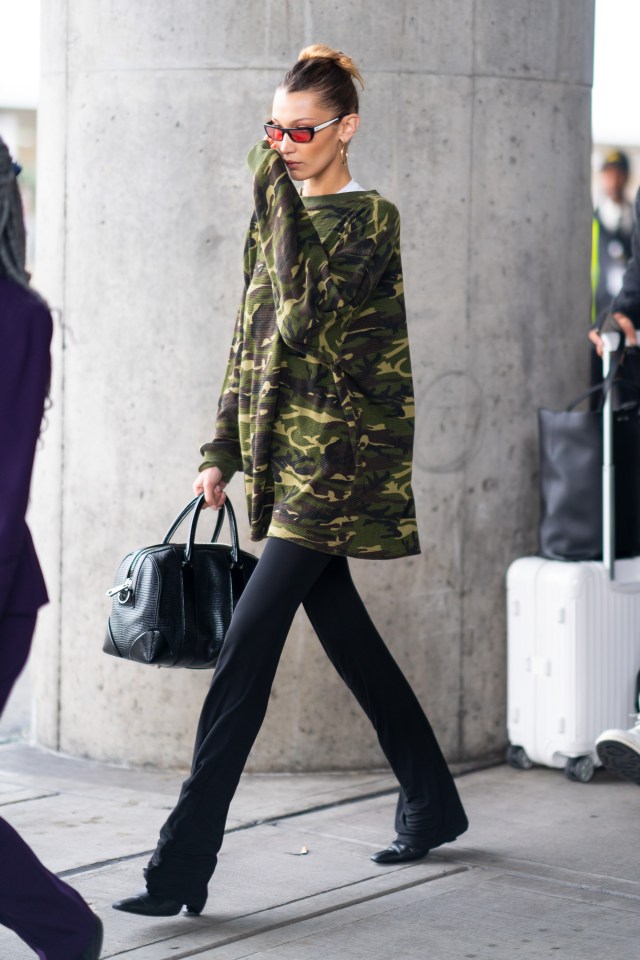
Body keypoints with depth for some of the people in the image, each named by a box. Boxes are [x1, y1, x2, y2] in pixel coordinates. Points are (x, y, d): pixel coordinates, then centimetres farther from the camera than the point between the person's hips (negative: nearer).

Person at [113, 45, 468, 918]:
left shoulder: (369, 218, -8)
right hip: (288, 458, 8)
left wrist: (278, 193, -18)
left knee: (247, 645, -13)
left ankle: (183, 866, -12)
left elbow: (305, 309, -23)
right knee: (343, 629, 14)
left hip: (336, 457, -8)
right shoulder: (281, 218, 15)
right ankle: (432, 806, 31)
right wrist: (223, 450, 14)